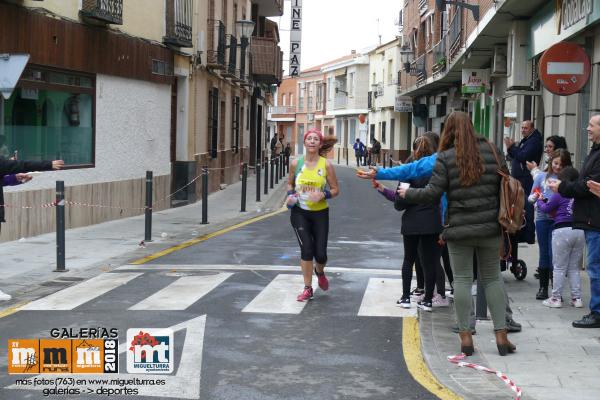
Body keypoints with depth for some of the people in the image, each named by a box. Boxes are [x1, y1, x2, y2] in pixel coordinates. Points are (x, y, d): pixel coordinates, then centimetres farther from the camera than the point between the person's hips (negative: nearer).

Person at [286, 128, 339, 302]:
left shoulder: (326, 165, -6)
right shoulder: (296, 163, -2)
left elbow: (335, 189, -1)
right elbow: (290, 183, 14)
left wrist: (323, 195, -20)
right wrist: (290, 195, -7)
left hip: (320, 213, 0)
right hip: (299, 212, 0)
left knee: (320, 253, 1)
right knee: (306, 249, -10)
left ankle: (319, 272, 39)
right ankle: (307, 289, 7)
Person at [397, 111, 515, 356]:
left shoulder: (445, 157, -6)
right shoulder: (491, 151, 4)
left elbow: (433, 193, -9)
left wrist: (408, 193, 7)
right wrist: (504, 220, 20)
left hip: (459, 229, -2)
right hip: (490, 227, 3)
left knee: (462, 279, 6)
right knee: (492, 277, 11)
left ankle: (465, 336, 7)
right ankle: (501, 335, 10)